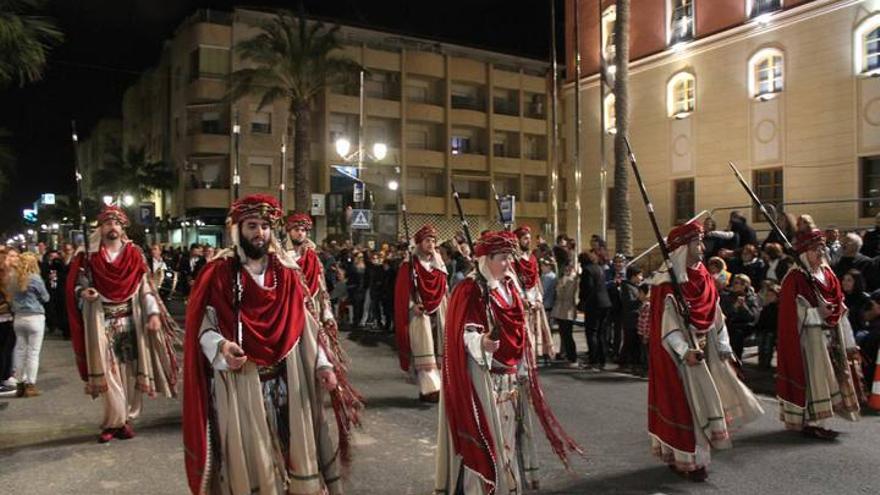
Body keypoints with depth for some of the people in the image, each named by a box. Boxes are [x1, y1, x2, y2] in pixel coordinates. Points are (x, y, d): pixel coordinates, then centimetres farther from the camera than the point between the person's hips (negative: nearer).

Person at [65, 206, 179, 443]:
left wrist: (153, 313, -8)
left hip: (131, 320, 1)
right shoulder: (88, 257, 3)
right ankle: (115, 420, 8)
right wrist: (84, 293, -19)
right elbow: (76, 286, 5)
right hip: (101, 322, -1)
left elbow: (145, 286, 2)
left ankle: (126, 418, 15)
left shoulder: (134, 255, 5)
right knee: (108, 371, -3)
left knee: (131, 370, 4)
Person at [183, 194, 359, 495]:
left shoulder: (287, 274, 8)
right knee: (249, 456, 5)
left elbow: (305, 325, 7)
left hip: (287, 381, 3)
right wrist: (221, 347, -27)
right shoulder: (218, 274, -2)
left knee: (293, 446, 10)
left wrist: (322, 363, -3)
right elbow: (203, 326, -7)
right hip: (239, 384, -3)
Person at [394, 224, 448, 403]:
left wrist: (446, 307, 9)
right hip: (419, 313, -6)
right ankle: (429, 388, -7)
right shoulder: (409, 264, -5)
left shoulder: (438, 263, 13)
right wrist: (413, 305, -18)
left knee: (438, 350, 6)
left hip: (438, 311, 6)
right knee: (424, 351, -8)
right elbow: (402, 290, -8)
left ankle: (439, 385, 13)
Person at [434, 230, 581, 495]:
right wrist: (481, 342, -40)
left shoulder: (509, 287, 11)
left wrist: (523, 369, 17)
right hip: (483, 376, -8)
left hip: (511, 376, 8)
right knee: (486, 431, -5)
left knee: (508, 430, 14)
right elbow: (465, 333, -19)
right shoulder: (470, 290, -13)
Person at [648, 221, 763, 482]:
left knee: (699, 399, 13)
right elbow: (666, 323, -19)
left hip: (702, 349, 8)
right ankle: (687, 459, 13)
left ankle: (681, 453, 27)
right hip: (679, 353, -8)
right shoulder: (667, 281, -16)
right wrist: (684, 351, -27)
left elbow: (714, 315, 11)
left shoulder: (703, 278, 7)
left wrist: (723, 346, 8)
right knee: (685, 402, 0)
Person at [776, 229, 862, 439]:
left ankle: (815, 421, 21)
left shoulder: (828, 274, 11)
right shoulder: (795, 278, -11)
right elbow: (791, 314, -12)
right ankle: (810, 423, 4)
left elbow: (840, 309, 13)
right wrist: (817, 313, -20)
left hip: (831, 336, 8)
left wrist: (848, 343, 12)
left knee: (829, 377, 11)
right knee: (812, 376, -5)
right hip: (809, 337, -8)